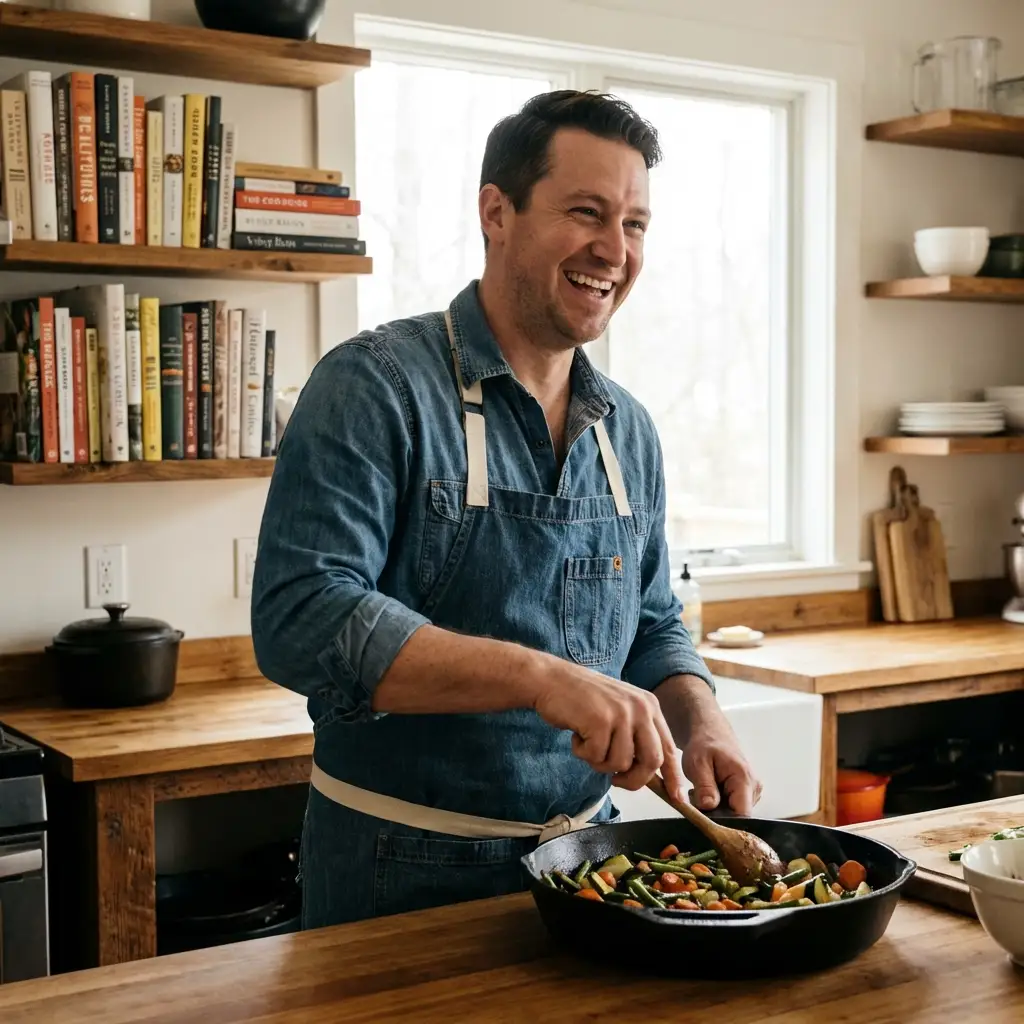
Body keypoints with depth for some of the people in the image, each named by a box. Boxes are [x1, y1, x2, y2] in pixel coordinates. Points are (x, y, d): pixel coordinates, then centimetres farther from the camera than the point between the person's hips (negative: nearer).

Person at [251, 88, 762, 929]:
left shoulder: (629, 430, 6)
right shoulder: (376, 386, -15)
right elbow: (300, 618, -26)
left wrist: (702, 724, -7)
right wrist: (541, 676, -34)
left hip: (582, 855, 6)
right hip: (402, 871, -6)